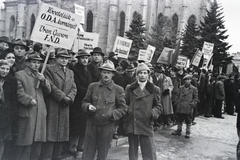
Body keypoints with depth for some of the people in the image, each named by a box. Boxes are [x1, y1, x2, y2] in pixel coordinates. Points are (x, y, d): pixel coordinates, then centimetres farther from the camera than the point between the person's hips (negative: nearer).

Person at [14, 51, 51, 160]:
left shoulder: (41, 76, 18)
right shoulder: (19, 75, -2)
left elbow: (48, 91, 11)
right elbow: (19, 92, -11)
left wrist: (43, 80, -4)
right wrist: (29, 100, -23)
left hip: (41, 113, 6)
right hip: (26, 113, -6)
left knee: (38, 141, 13)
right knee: (25, 142, 1)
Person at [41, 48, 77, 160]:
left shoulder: (70, 72, 19)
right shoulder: (49, 69, 0)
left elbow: (74, 88, 11)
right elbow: (51, 86, -11)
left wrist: (69, 98, -7)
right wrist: (63, 97, -14)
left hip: (64, 107, 6)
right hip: (52, 106, -6)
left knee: (62, 134, 8)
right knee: (50, 134, -4)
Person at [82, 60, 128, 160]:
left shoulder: (118, 90, -1)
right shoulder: (92, 86, 4)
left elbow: (123, 108, 2)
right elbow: (84, 102, 11)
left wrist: (112, 114, -14)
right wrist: (88, 107, -11)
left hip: (107, 126, -1)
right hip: (92, 124, 1)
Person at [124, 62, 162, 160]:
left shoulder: (154, 89, 4)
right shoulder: (129, 88, 8)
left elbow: (158, 106, 7)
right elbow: (125, 104, 12)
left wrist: (154, 112, -13)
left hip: (146, 125, -2)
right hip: (131, 125, 2)